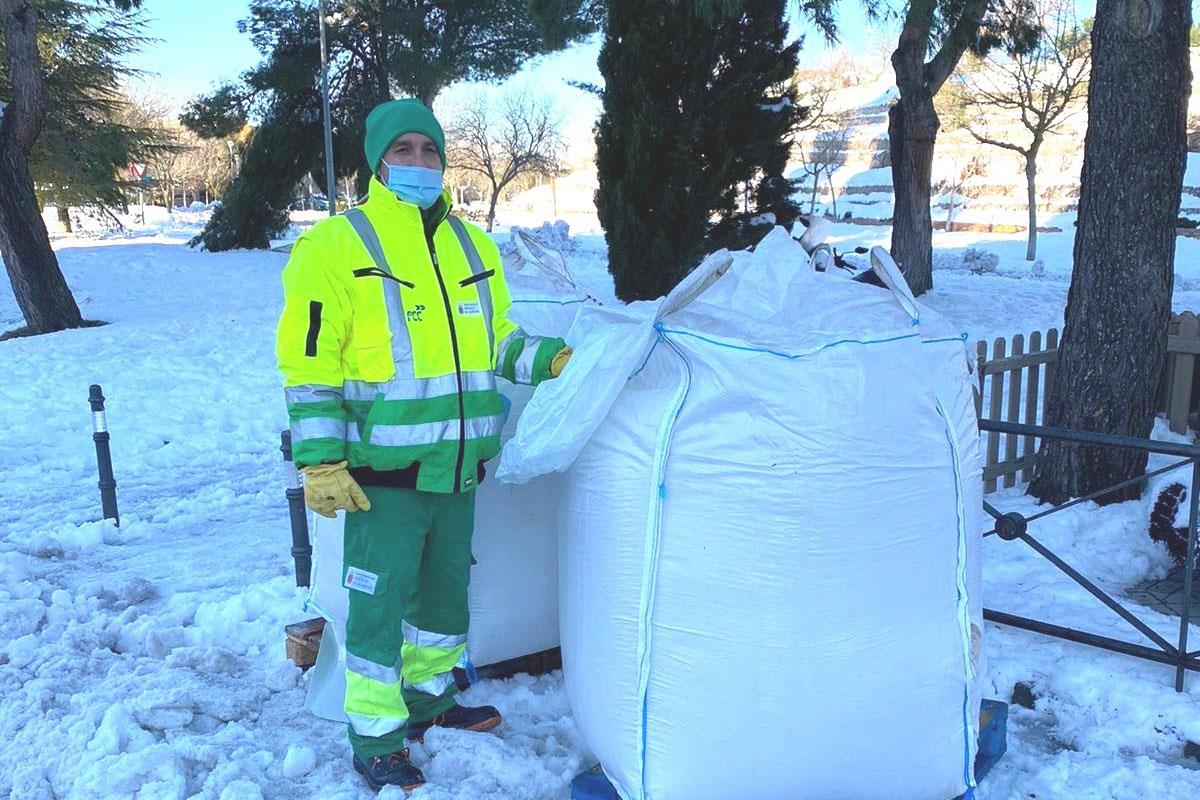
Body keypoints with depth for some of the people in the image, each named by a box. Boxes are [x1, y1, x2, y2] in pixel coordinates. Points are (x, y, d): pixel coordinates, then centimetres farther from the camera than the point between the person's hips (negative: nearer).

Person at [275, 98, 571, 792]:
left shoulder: (474, 247, 12)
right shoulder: (336, 246, -7)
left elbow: (496, 341, 20)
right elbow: (309, 364, -10)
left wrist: (551, 359, 2)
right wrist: (320, 462, -15)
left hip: (458, 470, 6)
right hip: (384, 474, -6)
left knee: (446, 593, 20)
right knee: (379, 606, 3)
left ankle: (429, 698, 41)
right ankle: (375, 739, 22)